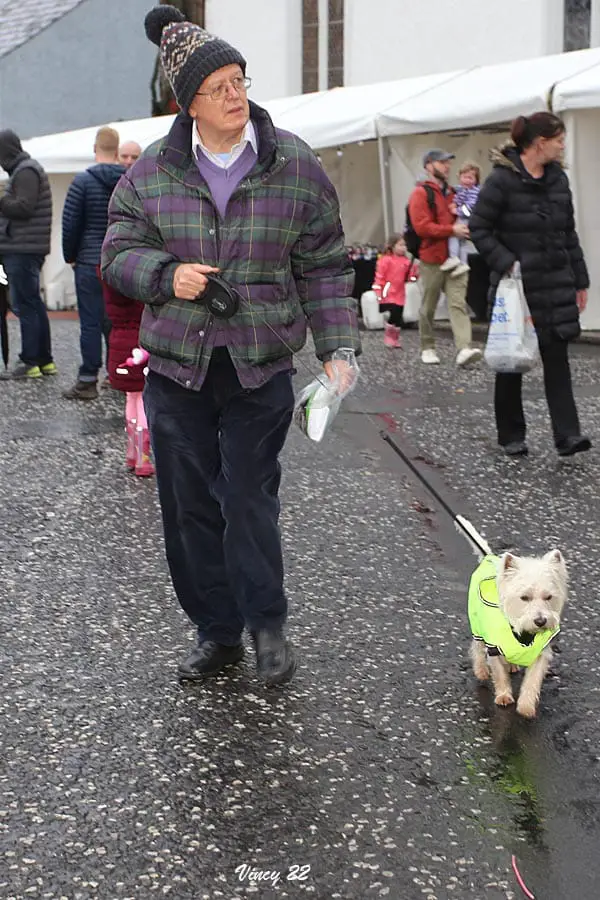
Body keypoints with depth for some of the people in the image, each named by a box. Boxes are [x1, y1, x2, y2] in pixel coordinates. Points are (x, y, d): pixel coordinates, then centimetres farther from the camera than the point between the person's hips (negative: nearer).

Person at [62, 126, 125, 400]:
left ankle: (88, 380, -2)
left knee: (90, 322, -2)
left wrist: (70, 256, 6)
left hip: (90, 262, -4)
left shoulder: (83, 181, -8)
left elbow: (70, 224, -7)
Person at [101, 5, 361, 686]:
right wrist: (167, 275, -14)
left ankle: (267, 625, 19)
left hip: (260, 367, -2)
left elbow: (324, 267, 3)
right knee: (188, 504, 7)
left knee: (250, 499, -1)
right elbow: (118, 251, 6)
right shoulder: (153, 171, 1)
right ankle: (217, 631, 23)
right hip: (175, 366, 2)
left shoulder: (294, 166, -1)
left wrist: (337, 346, -4)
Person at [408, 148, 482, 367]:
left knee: (458, 303, -9)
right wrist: (452, 230, -21)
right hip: (432, 259, -5)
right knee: (429, 307, 7)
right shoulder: (421, 193, -6)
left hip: (454, 258, 5)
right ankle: (427, 348, 20)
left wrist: (463, 227, 4)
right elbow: (421, 226, -17)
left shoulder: (451, 192, 17)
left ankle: (464, 349, -20)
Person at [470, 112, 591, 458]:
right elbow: (479, 228, -9)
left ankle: (567, 435, -6)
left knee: (557, 357, -3)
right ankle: (511, 436, 18)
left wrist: (580, 281, 13)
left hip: (555, 284, 5)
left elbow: (569, 233, 13)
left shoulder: (558, 178, 8)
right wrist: (506, 263, -18)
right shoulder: (502, 180, -11)